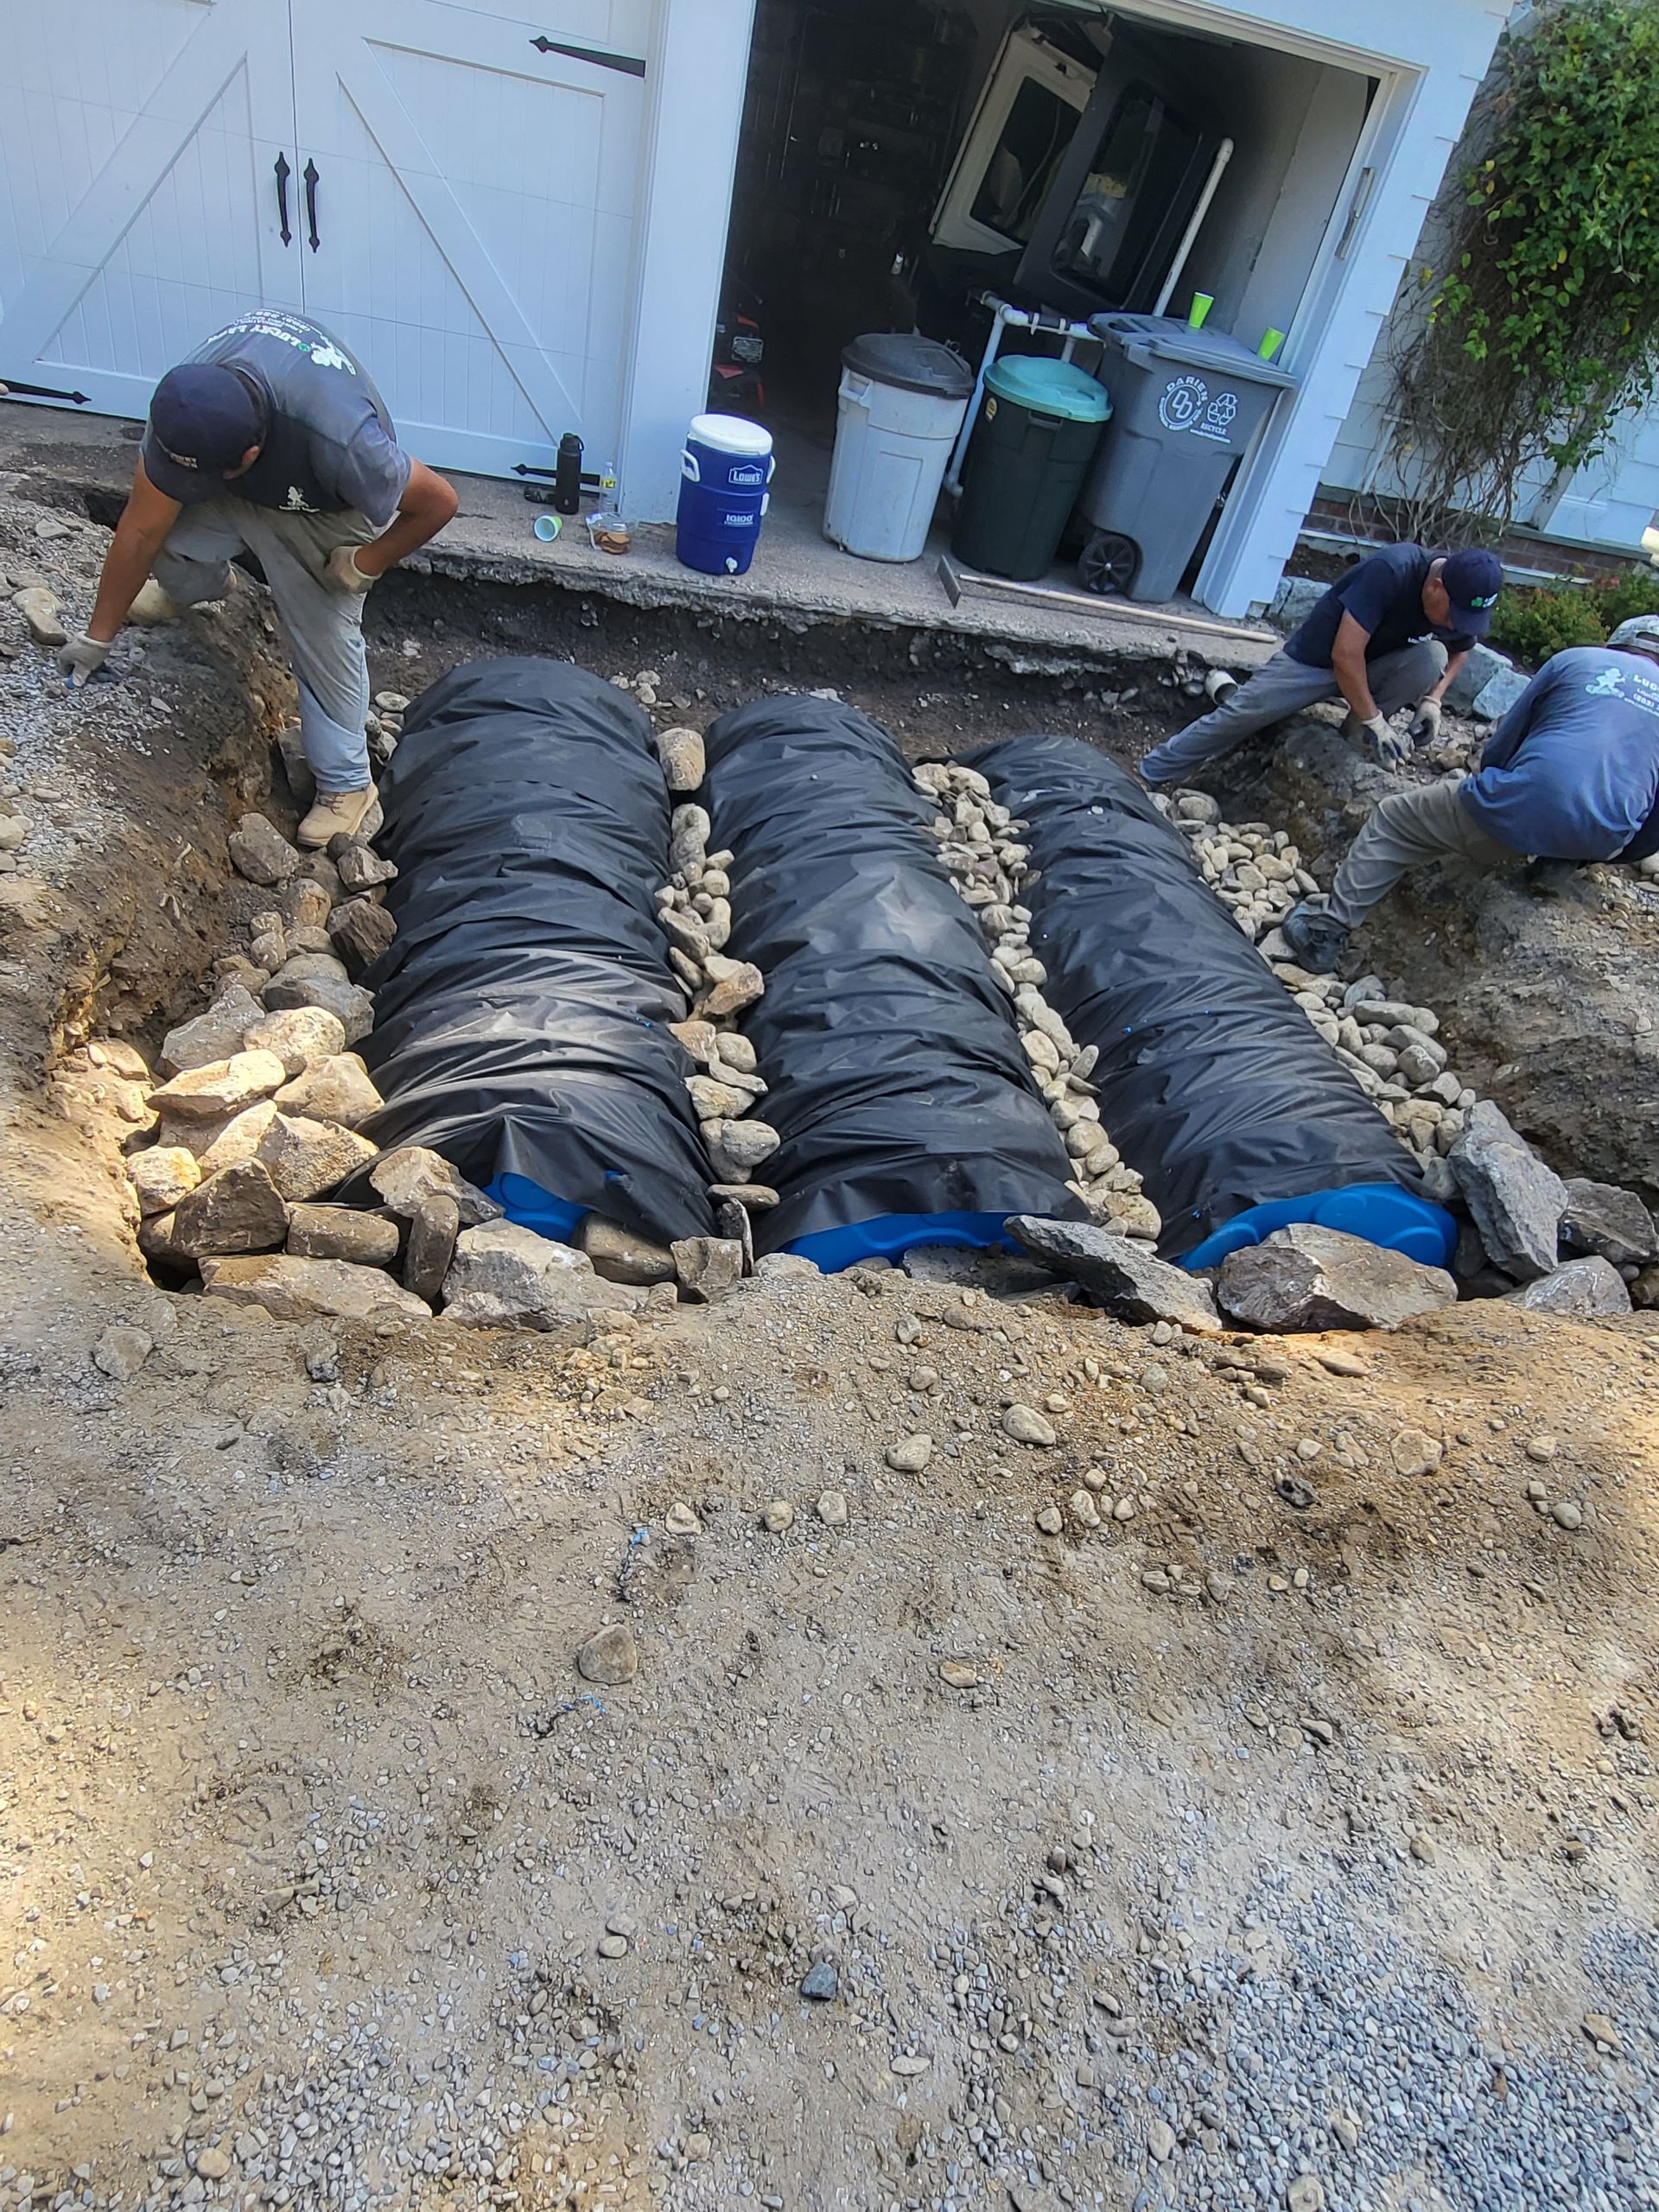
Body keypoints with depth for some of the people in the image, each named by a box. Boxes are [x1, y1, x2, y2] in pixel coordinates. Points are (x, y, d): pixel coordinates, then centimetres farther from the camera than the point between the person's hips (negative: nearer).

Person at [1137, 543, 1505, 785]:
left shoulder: (1465, 600, -13)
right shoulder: (1392, 571, -33)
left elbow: (1459, 651, 10)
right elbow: (1345, 654, -33)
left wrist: (1432, 698, -9)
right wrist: (1374, 720, -27)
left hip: (1372, 668, 5)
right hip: (1314, 658, -5)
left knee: (1431, 657, -23)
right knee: (1237, 716, -12)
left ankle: (1352, 737, -11)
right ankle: (1150, 774, -1)